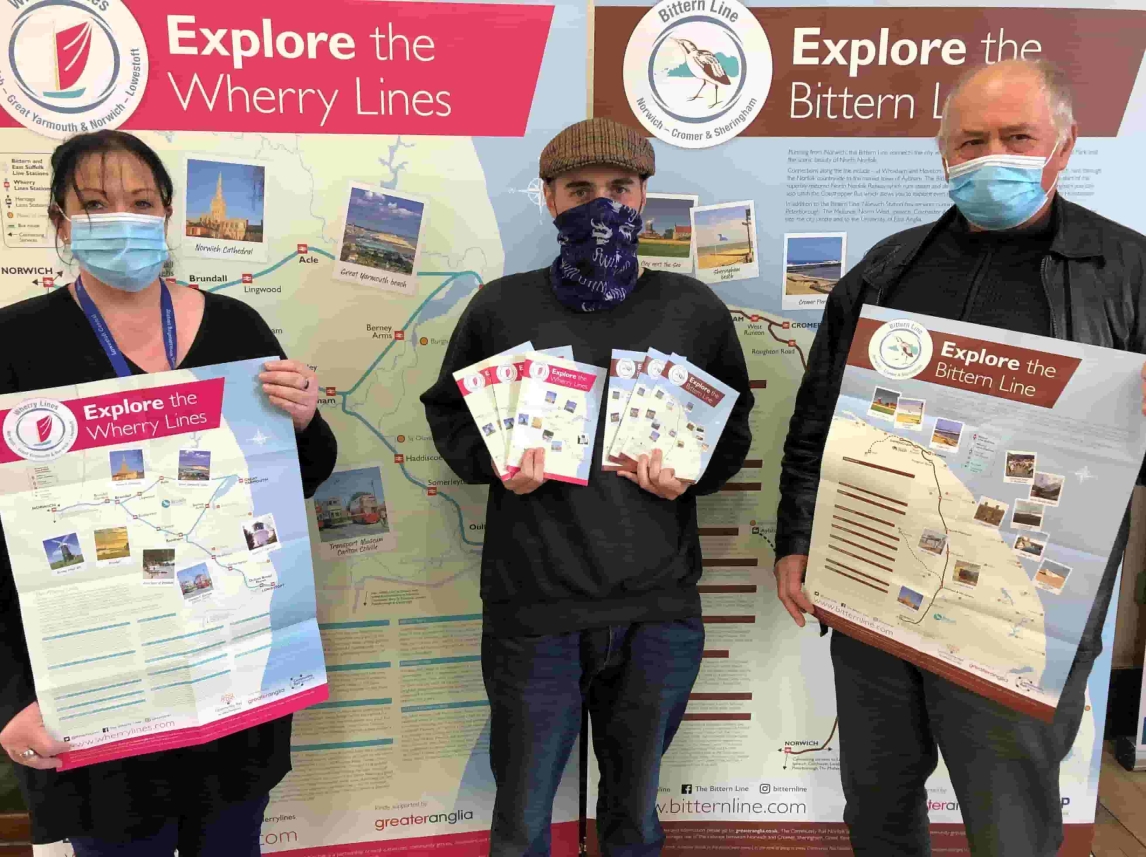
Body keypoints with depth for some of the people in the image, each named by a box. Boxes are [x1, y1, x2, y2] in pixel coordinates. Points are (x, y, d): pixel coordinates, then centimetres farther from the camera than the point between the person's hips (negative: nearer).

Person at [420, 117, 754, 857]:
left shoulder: (694, 309, 3)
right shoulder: (501, 307, 1)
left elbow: (734, 426, 13)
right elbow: (449, 414, 10)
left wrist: (692, 473, -7)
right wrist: (494, 463, -9)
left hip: (659, 610, 1)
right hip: (532, 609, -1)